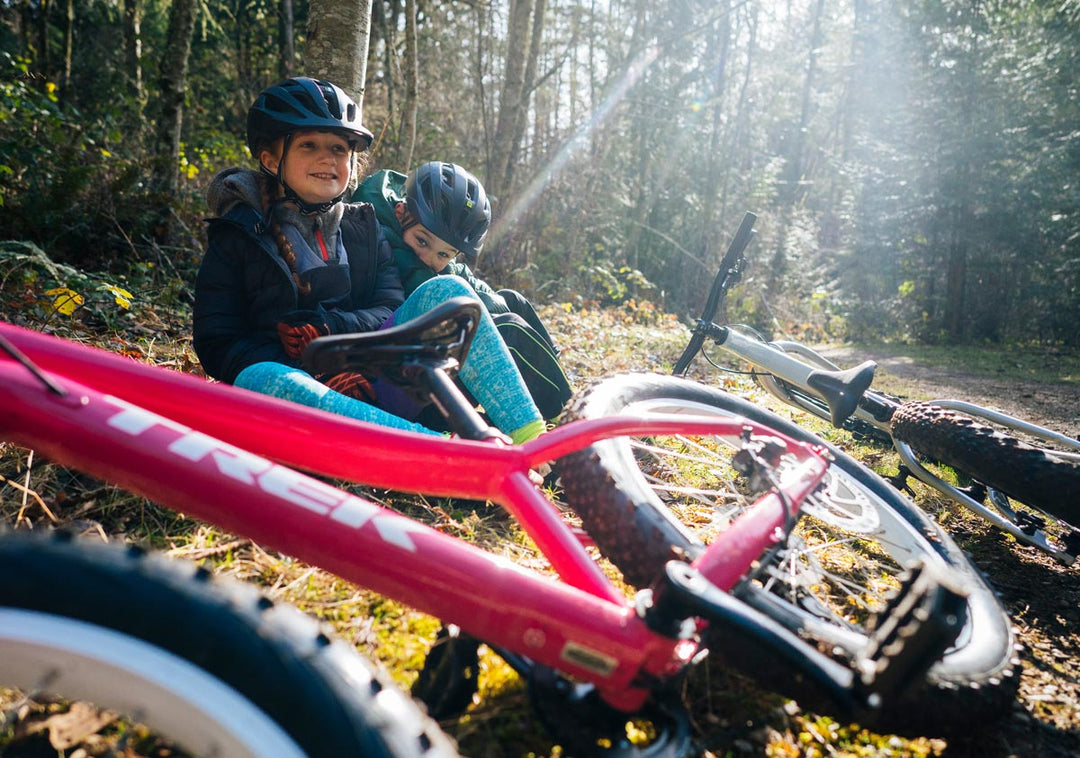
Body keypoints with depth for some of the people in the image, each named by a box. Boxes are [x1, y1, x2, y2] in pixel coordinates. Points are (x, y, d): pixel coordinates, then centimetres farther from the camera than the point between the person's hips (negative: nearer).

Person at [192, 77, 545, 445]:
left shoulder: (364, 226, 18)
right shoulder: (237, 237, 7)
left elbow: (392, 308, 6)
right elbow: (217, 344, -2)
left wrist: (334, 327, -17)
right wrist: (318, 379, -19)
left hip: (374, 387, 3)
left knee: (445, 289, -15)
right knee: (260, 378, -37)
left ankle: (527, 434, -29)